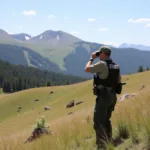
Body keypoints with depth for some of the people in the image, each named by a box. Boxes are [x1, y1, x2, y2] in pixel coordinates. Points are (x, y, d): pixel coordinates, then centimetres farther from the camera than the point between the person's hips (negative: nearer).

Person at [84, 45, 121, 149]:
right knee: (106, 120, 22)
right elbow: (119, 81, 16)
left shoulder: (102, 64, -15)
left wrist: (92, 58, 4)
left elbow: (87, 69, -8)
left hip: (103, 96, -8)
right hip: (113, 96, 8)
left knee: (99, 122, -7)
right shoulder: (116, 66, 9)